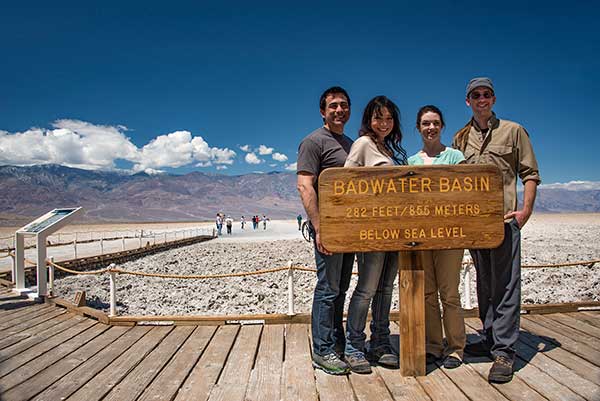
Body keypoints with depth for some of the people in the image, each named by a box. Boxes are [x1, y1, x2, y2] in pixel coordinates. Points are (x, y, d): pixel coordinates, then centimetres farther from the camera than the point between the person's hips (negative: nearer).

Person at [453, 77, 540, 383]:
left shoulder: (513, 131, 7)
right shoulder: (460, 138, 15)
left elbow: (530, 174, 3)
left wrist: (525, 211, -8)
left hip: (504, 217, -3)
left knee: (505, 285, -4)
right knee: (484, 283, 12)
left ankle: (504, 350, 3)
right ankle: (489, 339, 25)